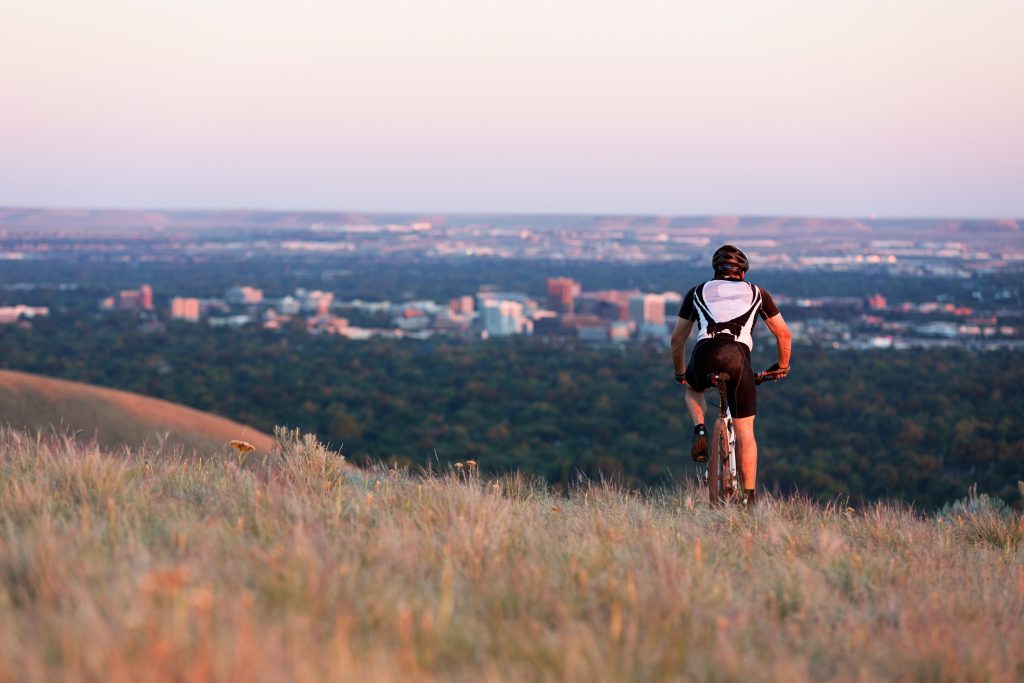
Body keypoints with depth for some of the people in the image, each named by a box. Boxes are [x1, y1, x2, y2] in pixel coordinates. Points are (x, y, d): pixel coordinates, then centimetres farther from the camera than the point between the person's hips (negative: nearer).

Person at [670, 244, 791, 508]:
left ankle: (700, 431, 9)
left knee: (693, 390, 37)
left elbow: (677, 339, 31)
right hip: (737, 357, -1)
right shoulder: (756, 293, 27)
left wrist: (680, 373, 45)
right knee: (744, 431, 8)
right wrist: (783, 366, 47)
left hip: (705, 354, 1)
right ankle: (749, 496, 4)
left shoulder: (698, 292, 28)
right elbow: (783, 333, 31)